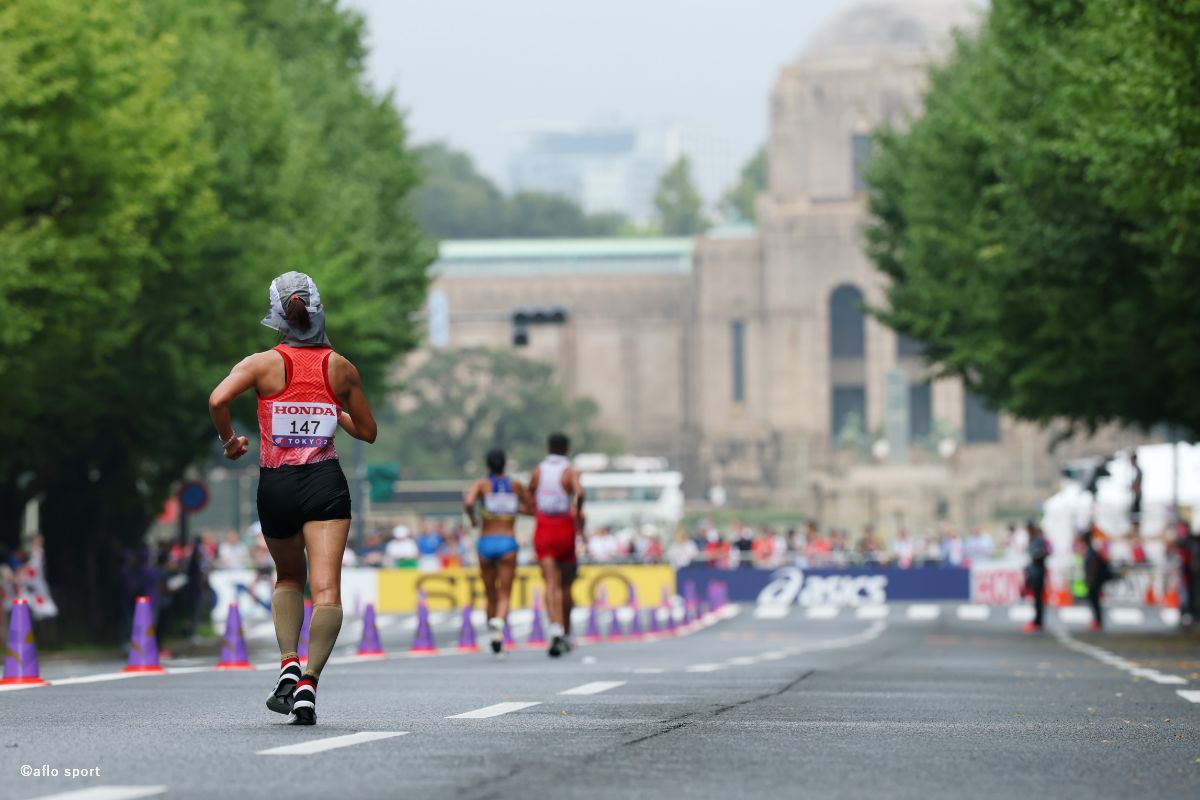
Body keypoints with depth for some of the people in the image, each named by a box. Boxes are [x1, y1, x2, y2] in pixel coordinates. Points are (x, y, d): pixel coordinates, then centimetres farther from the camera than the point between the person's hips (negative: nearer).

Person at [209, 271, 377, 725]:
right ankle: (308, 682, -24)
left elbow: (218, 399, -19)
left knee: (288, 579, 23)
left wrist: (229, 441, -1)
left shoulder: (263, 363, -2)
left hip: (276, 484, 1)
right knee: (326, 590, -9)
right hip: (325, 483, -1)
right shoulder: (341, 368, 4)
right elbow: (367, 431, 14)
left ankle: (288, 664, 5)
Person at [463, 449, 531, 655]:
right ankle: (498, 622, -39)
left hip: (486, 543, 1)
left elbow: (468, 502, -19)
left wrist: (472, 518, 1)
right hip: (508, 542, -1)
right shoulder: (515, 485, 6)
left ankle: (495, 643, 19)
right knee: (504, 597, -7)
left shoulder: (481, 484, 0)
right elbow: (532, 509, 15)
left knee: (491, 597, 15)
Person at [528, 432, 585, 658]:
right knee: (566, 584, 14)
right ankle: (566, 635, 22)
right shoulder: (570, 472, -4)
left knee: (552, 583, -9)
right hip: (565, 527, -1)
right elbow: (579, 492, -23)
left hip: (543, 528, 1)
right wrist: (578, 513, -8)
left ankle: (556, 628, -30)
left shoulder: (538, 471, 6)